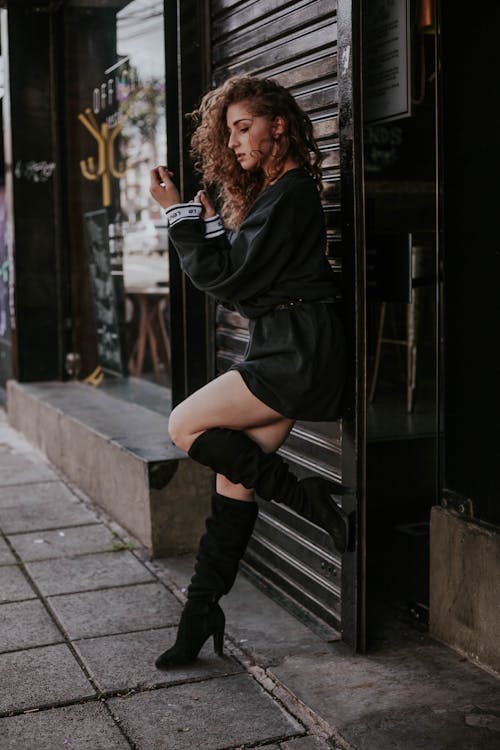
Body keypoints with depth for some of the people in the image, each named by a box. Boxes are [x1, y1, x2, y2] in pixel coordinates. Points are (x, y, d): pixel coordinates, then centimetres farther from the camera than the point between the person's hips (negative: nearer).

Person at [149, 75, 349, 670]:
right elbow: (238, 278, 17)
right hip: (280, 349, 10)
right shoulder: (273, 191, 19)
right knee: (235, 476, 5)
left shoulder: (290, 193, -12)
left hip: (298, 352, -10)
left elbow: (226, 278, -15)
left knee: (184, 426, -12)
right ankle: (201, 615, 10)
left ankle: (307, 497, -6)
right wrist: (210, 221, 6)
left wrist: (179, 212, -9)